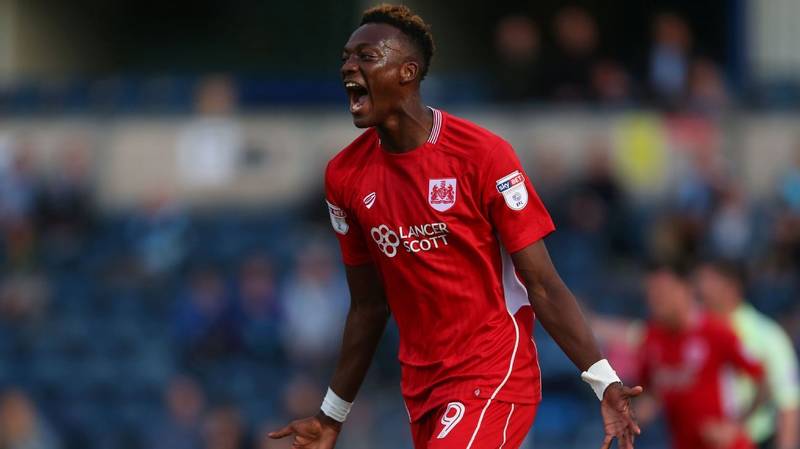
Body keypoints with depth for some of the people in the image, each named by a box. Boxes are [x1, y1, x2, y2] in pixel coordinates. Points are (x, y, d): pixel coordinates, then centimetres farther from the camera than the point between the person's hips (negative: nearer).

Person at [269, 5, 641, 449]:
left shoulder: (482, 154, -12)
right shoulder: (344, 175, 4)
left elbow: (542, 286, -10)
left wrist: (604, 383, -17)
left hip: (494, 379, -6)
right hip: (421, 388, 6)